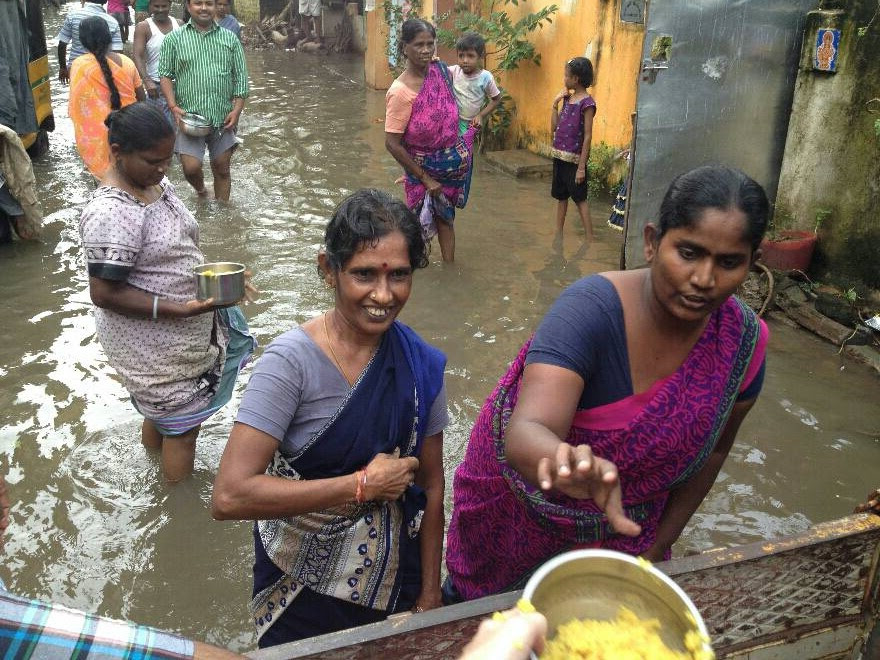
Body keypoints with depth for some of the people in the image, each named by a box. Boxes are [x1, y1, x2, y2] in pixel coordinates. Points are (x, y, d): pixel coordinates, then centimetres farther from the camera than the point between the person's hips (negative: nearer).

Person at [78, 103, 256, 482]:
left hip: (175, 332, 8)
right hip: (154, 350, -8)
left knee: (161, 410, 26)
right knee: (183, 425, 10)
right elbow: (104, 294, -25)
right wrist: (180, 309, -30)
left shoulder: (155, 184, -1)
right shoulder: (110, 214, -28)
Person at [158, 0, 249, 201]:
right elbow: (165, 75, 3)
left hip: (223, 117, 1)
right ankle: (201, 191, 26)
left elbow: (241, 77, 6)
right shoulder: (174, 39, 3)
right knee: (191, 168, -8)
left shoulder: (230, 39, 7)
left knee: (222, 169, 7)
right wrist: (174, 106, -10)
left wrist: (236, 110, -4)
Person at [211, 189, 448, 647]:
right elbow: (229, 497, -30)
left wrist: (430, 593, 3)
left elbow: (430, 486, 0)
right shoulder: (292, 361, -23)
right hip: (301, 591, -3)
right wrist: (362, 485, -25)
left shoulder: (422, 365, -10)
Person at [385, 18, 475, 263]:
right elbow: (392, 144, -22)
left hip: (454, 161, 5)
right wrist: (425, 179, -18)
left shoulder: (440, 71, -8)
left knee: (445, 217, 18)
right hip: (424, 167, -5)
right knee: (423, 223, 10)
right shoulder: (400, 92, -25)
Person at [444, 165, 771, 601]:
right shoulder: (591, 309, -31)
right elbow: (526, 433, -43)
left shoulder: (745, 344, -15)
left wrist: (658, 546, 3)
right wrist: (571, 467, -65)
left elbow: (711, 451, -1)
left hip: (628, 521, 4)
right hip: (522, 506, -3)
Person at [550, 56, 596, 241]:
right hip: (559, 156, 8)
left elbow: (587, 136, -16)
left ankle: (589, 240, 2)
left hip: (574, 159, -8)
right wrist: (555, 103, 1)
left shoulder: (586, 103, -14)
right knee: (561, 197, 15)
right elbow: (554, 128, 10)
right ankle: (558, 235, 26)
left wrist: (581, 167, -19)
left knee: (580, 199, -3)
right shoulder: (566, 98, 8)